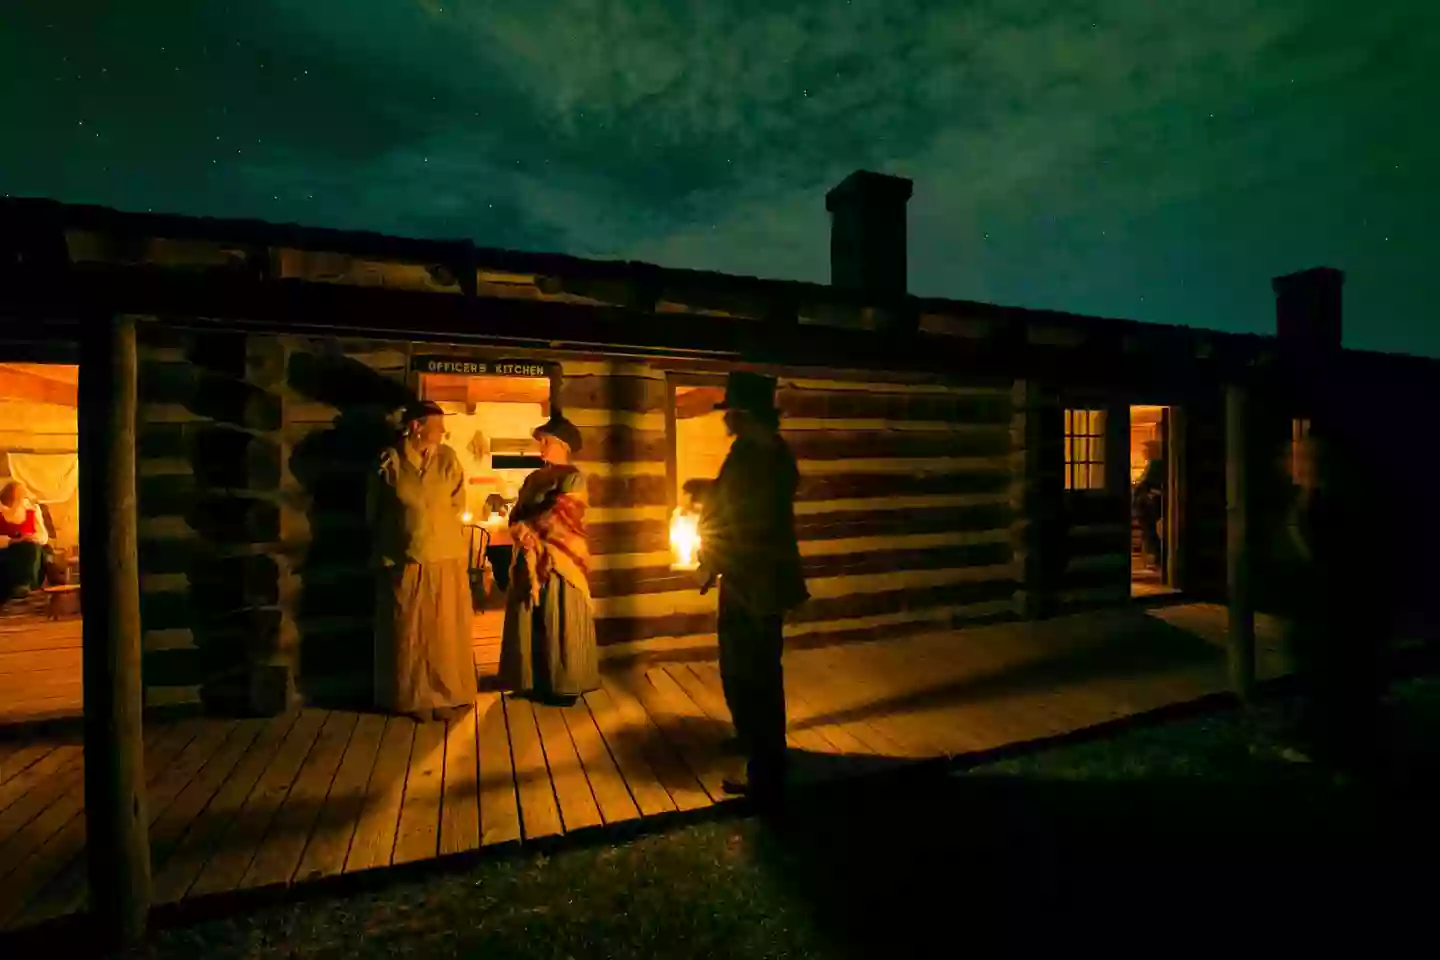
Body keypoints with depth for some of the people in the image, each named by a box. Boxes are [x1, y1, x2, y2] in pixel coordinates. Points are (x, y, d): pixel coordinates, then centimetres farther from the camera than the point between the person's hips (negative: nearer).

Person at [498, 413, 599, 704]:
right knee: (531, 623, 9)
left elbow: (560, 515, -17)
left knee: (559, 625, -2)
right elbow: (516, 515, 11)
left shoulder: (572, 477, -5)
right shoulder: (533, 478, 16)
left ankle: (565, 685, 7)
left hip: (560, 559, -7)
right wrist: (520, 532, -10)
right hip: (531, 559, 7)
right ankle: (536, 681, 20)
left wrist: (528, 527, -9)